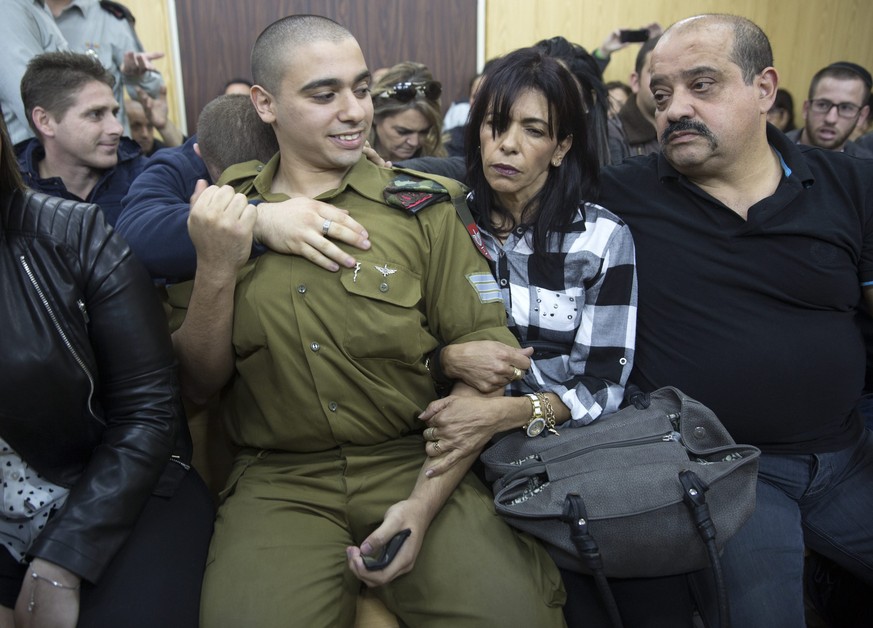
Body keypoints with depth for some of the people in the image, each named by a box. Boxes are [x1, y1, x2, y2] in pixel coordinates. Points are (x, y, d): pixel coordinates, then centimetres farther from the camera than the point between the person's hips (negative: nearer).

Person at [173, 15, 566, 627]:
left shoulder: (420, 204, 1)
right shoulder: (222, 208, 5)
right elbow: (200, 383, 5)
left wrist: (425, 501, -14)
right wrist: (216, 272, -13)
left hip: (418, 463, 0)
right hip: (280, 480, 1)